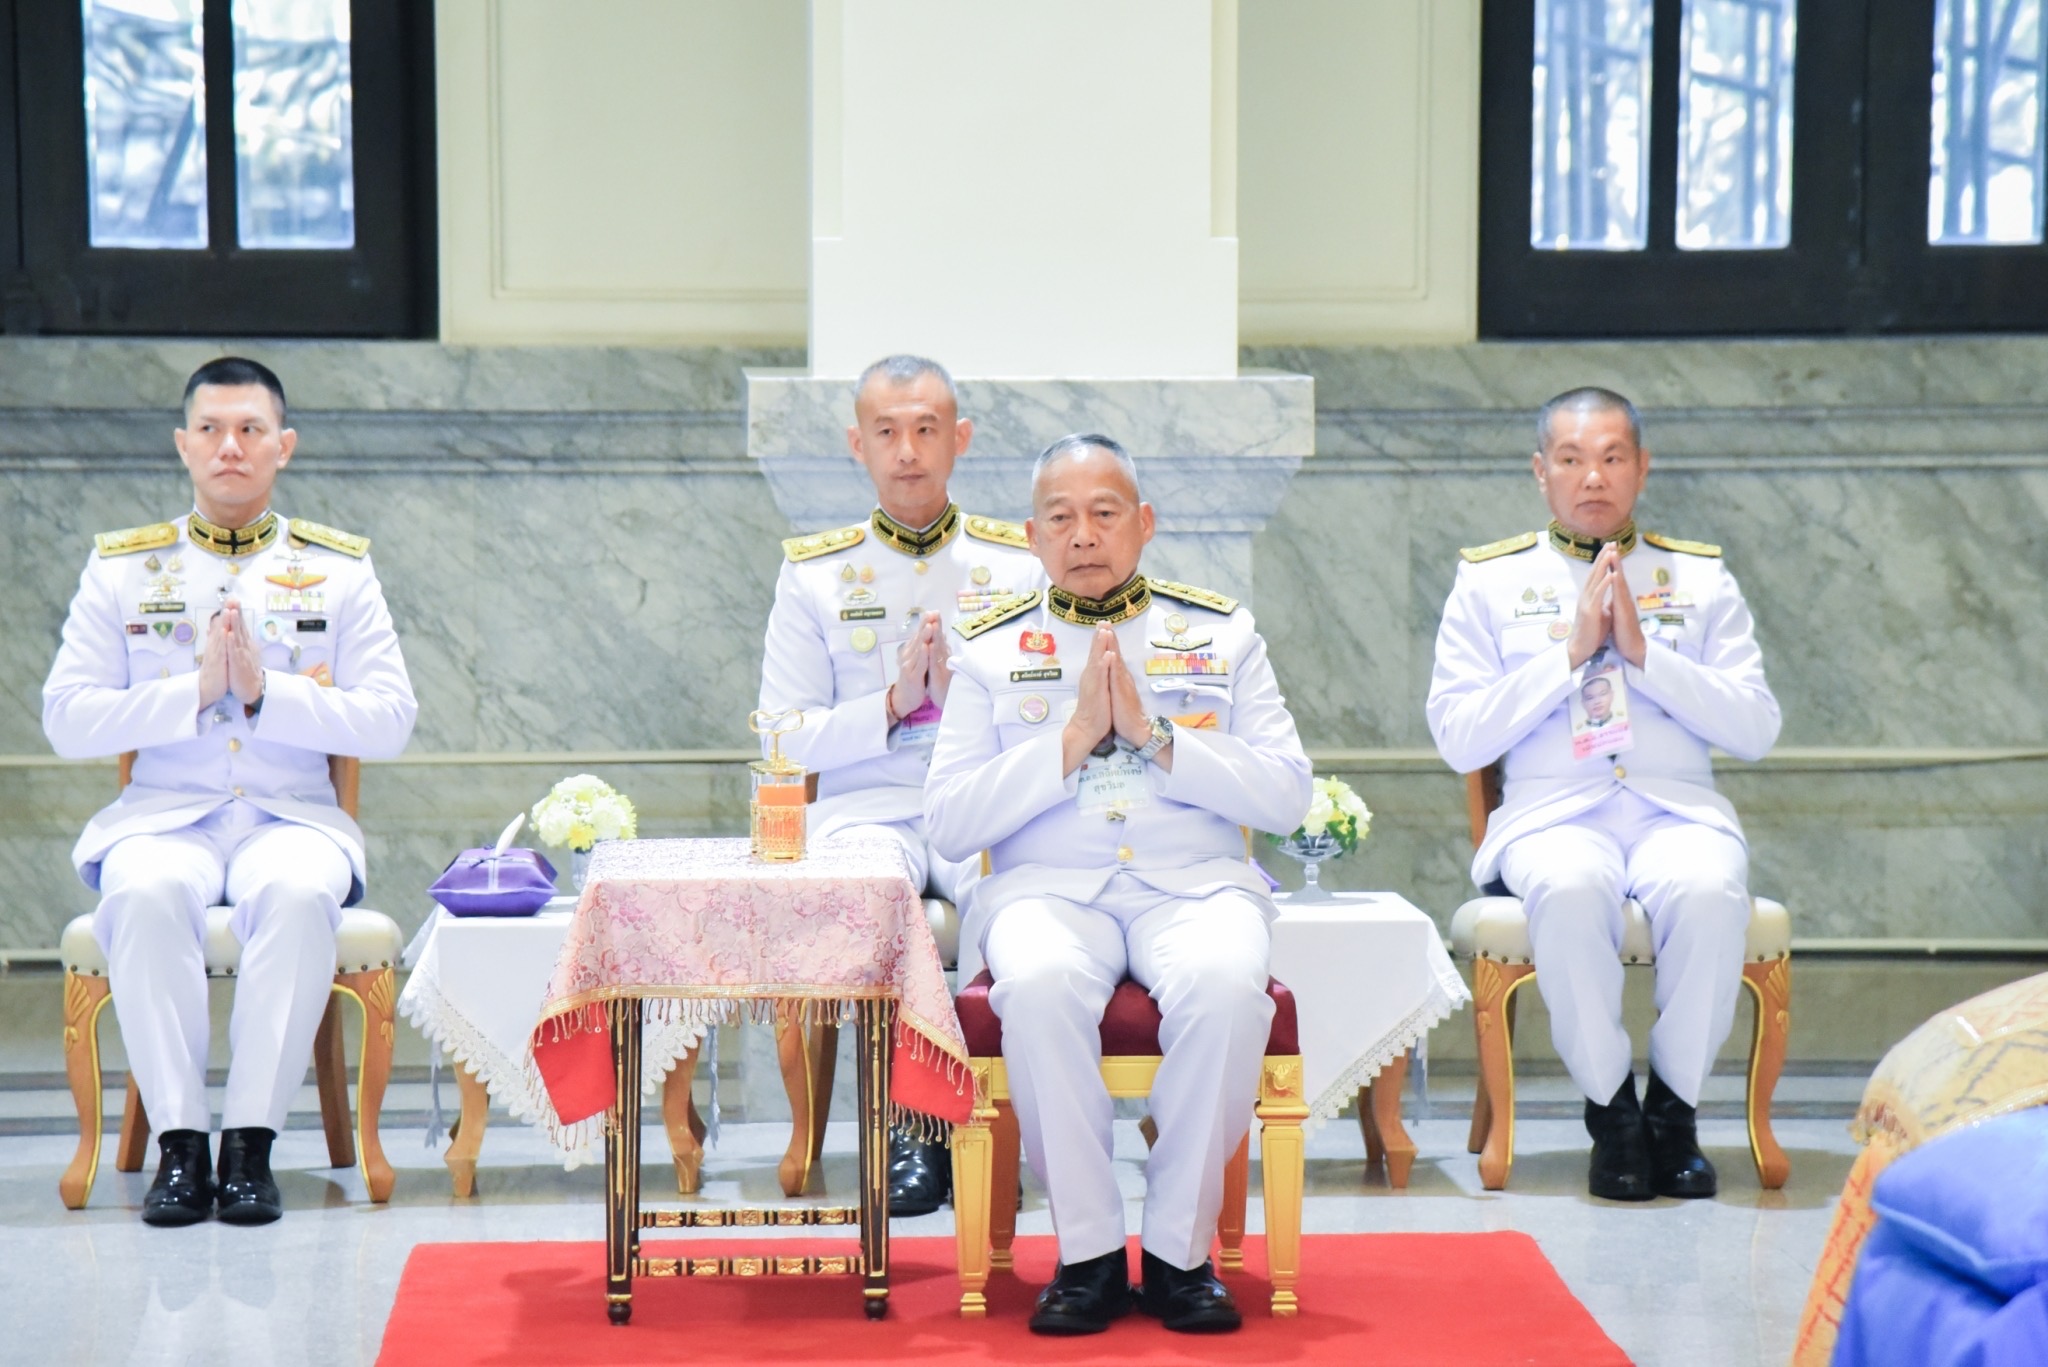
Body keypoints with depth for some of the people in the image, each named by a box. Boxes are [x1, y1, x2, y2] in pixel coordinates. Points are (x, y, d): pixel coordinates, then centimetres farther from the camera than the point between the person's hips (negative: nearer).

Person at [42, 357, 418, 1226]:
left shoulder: (339, 568, 10)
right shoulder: (121, 567, 10)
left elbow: (389, 722, 0)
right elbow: (66, 720, 1)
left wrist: (266, 691, -13)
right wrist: (195, 690, -12)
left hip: (293, 817, 0)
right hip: (162, 815, 0)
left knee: (295, 895, -36)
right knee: (145, 895, -35)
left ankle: (251, 1144, -31)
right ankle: (179, 1145, -29)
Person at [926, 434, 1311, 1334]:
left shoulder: (1222, 634, 14)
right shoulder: (990, 650, 13)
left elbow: (1286, 797, 4)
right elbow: (947, 825, 2)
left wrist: (1156, 736, -8)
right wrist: (1070, 742, -8)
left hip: (1195, 885, 0)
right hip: (1046, 887, 0)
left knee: (1226, 984, -35)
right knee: (1041, 985, -36)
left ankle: (1179, 1250, -20)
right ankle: (1089, 1253, -21)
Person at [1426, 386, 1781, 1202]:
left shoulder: (1701, 578, 15)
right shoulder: (1490, 581, 12)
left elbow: (1756, 729, 4)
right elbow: (1456, 739, 1)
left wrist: (1643, 652, -6)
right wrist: (1570, 652, -6)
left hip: (1677, 811, 1)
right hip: (1553, 814, -1)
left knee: (1710, 892, -35)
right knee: (1571, 892, -37)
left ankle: (1674, 1109, -14)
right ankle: (1612, 1113, -17)